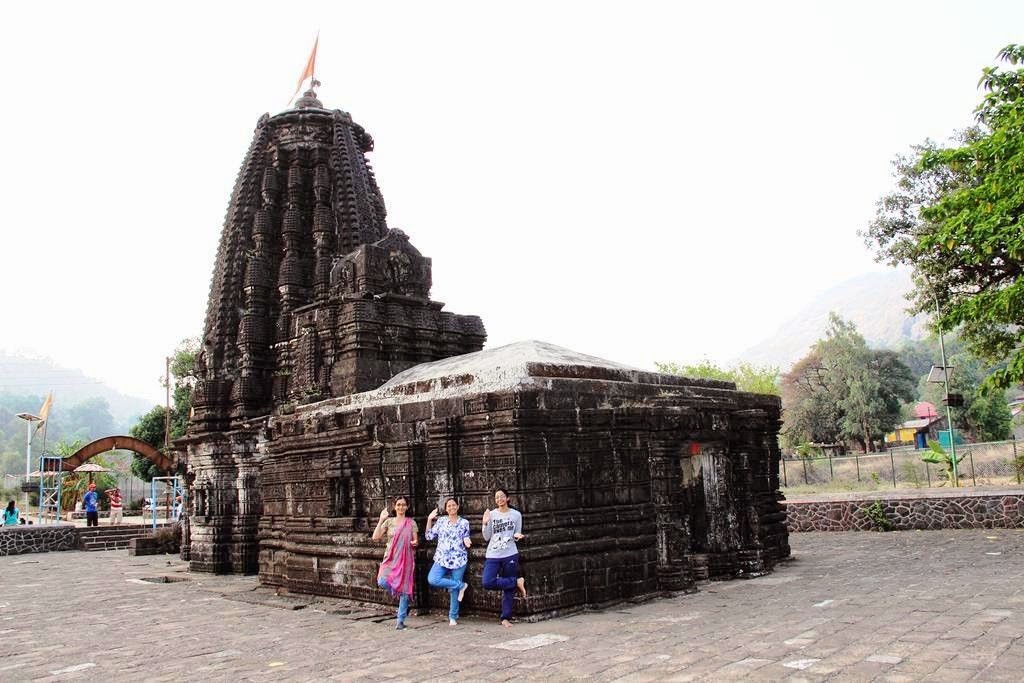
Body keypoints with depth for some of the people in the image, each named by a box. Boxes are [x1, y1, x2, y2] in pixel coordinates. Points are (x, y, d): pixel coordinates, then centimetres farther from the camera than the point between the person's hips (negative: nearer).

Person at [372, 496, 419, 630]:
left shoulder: (411, 523, 4)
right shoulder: (389, 522, 7)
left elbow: (416, 541, 6)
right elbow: (375, 537, -2)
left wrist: (415, 543, -18)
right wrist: (381, 520, -8)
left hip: (405, 559, -1)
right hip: (390, 558, 1)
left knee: (404, 589, -4)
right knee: (382, 582, -21)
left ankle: (401, 621, 6)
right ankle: (400, 595, 11)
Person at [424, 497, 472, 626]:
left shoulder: (464, 522, 5)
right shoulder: (441, 521, 7)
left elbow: (466, 539, 12)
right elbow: (429, 536, 5)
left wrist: (467, 542, -11)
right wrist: (429, 519, -2)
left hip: (458, 560, -1)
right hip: (442, 559, 1)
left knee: (453, 589, 0)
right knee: (432, 580, -23)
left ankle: (453, 617, 16)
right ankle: (460, 585, -4)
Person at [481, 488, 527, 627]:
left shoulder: (516, 515, 4)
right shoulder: (491, 514, 2)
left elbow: (517, 535, 10)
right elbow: (486, 538, 1)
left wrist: (517, 536, -13)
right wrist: (485, 523, -14)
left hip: (510, 555, 0)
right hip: (493, 555, 0)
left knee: (508, 589, 2)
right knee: (488, 583, -17)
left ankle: (506, 618, 16)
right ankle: (517, 582, 1)